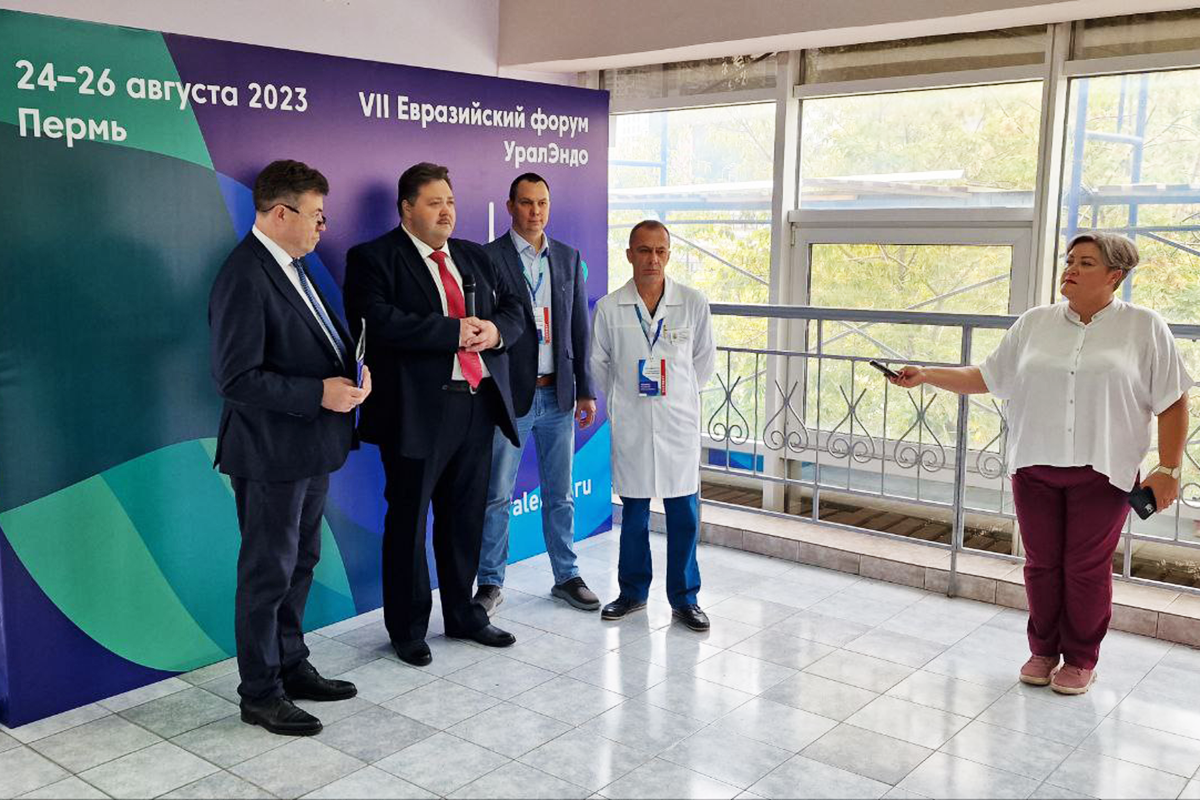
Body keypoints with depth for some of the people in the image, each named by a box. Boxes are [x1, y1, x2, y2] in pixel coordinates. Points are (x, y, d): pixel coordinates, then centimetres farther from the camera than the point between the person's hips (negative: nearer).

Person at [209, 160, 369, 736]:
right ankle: (260, 693, 19)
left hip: (310, 449, 10)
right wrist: (320, 393, -23)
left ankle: (290, 667, 36)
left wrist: (351, 370, 1)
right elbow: (237, 378, -24)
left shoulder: (291, 265, 10)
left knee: (301, 562, 20)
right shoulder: (244, 277, -20)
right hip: (271, 454, -10)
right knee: (268, 572, 4)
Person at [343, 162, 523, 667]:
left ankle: (463, 615, 33)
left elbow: (512, 309, 16)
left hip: (478, 403, 6)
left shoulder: (475, 256, 16)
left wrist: (495, 331, -7)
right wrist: (453, 331, -18)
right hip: (419, 410, -6)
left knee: (464, 518, 17)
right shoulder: (374, 258, -4)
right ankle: (407, 629, 20)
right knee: (408, 522, 5)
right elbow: (379, 321, -19)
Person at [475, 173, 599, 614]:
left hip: (558, 395, 4)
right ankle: (491, 583, 17)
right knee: (497, 496, 4)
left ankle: (567, 576, 26)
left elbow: (579, 328, 11)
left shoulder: (569, 258, 9)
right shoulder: (488, 258, -5)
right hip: (510, 394, -4)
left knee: (560, 495, 13)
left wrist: (586, 390, 9)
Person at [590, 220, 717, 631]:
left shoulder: (693, 303, -4)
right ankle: (633, 592, 25)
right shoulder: (609, 307, -4)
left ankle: (684, 598, 16)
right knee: (633, 513, 11)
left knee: (684, 515, 3)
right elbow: (598, 362, 11)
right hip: (630, 425, 0)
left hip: (679, 423, 0)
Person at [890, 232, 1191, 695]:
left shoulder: (1143, 327, -2)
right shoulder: (1035, 323, 6)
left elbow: (1172, 402, -1)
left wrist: (1168, 469, -6)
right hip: (1034, 468, 3)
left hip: (1102, 472, -3)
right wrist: (927, 376, -3)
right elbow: (986, 378, 8)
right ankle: (1043, 651, 27)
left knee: (1087, 568, 5)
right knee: (1041, 564, 10)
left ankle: (1081, 660, 23)